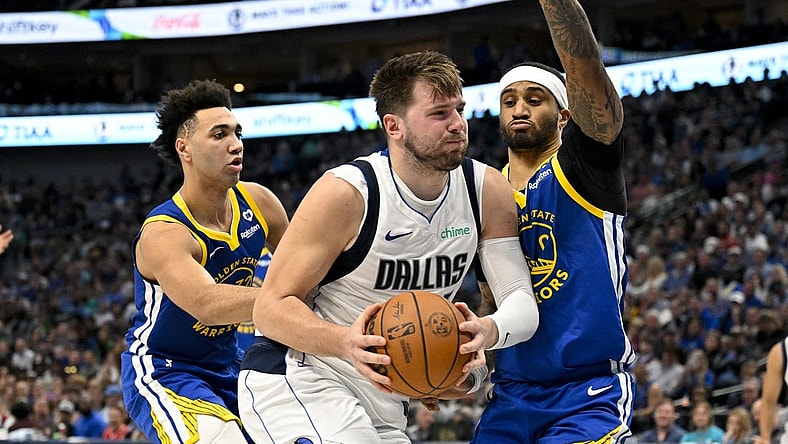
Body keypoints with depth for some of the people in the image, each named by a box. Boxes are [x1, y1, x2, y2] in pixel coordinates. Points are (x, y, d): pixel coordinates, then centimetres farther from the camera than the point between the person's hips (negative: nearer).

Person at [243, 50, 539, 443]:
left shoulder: (488, 192, -4)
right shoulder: (345, 193, -21)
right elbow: (270, 307, -20)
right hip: (299, 381, -7)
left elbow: (523, 303, -6)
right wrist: (344, 342, -40)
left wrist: (488, 332, -32)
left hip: (385, 404, 7)